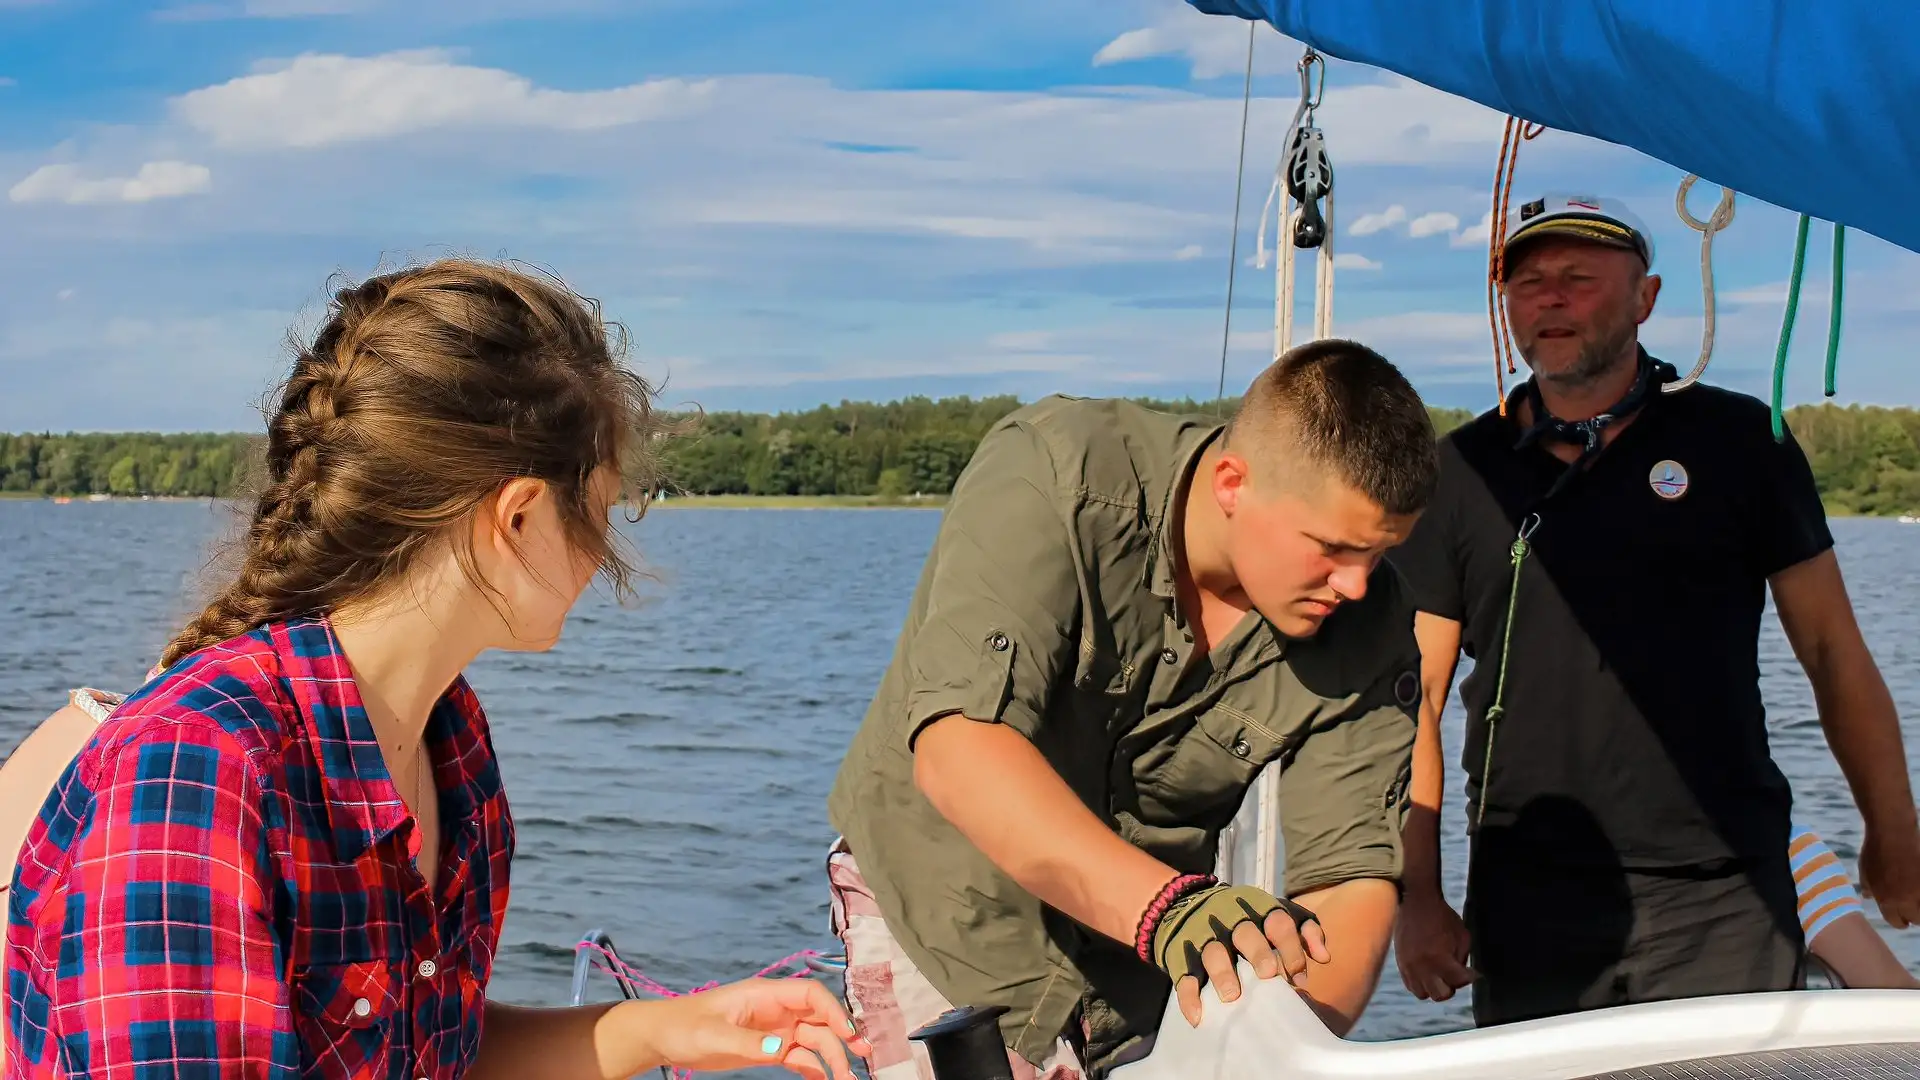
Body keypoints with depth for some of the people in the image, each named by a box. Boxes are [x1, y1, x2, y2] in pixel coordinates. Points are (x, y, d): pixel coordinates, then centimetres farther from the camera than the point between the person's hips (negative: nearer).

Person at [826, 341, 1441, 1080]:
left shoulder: (1370, 626, -15)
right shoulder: (1050, 478, -28)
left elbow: (1352, 877, -19)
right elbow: (958, 749, -38)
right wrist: (1164, 904, -52)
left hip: (1141, 962, 4)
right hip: (951, 912, -3)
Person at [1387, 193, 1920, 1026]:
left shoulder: (1736, 440, 5)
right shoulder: (1458, 472, 7)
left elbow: (1833, 649, 7)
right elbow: (1414, 694, 6)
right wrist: (1417, 893, -1)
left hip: (1723, 902, -1)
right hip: (1528, 909, 1)